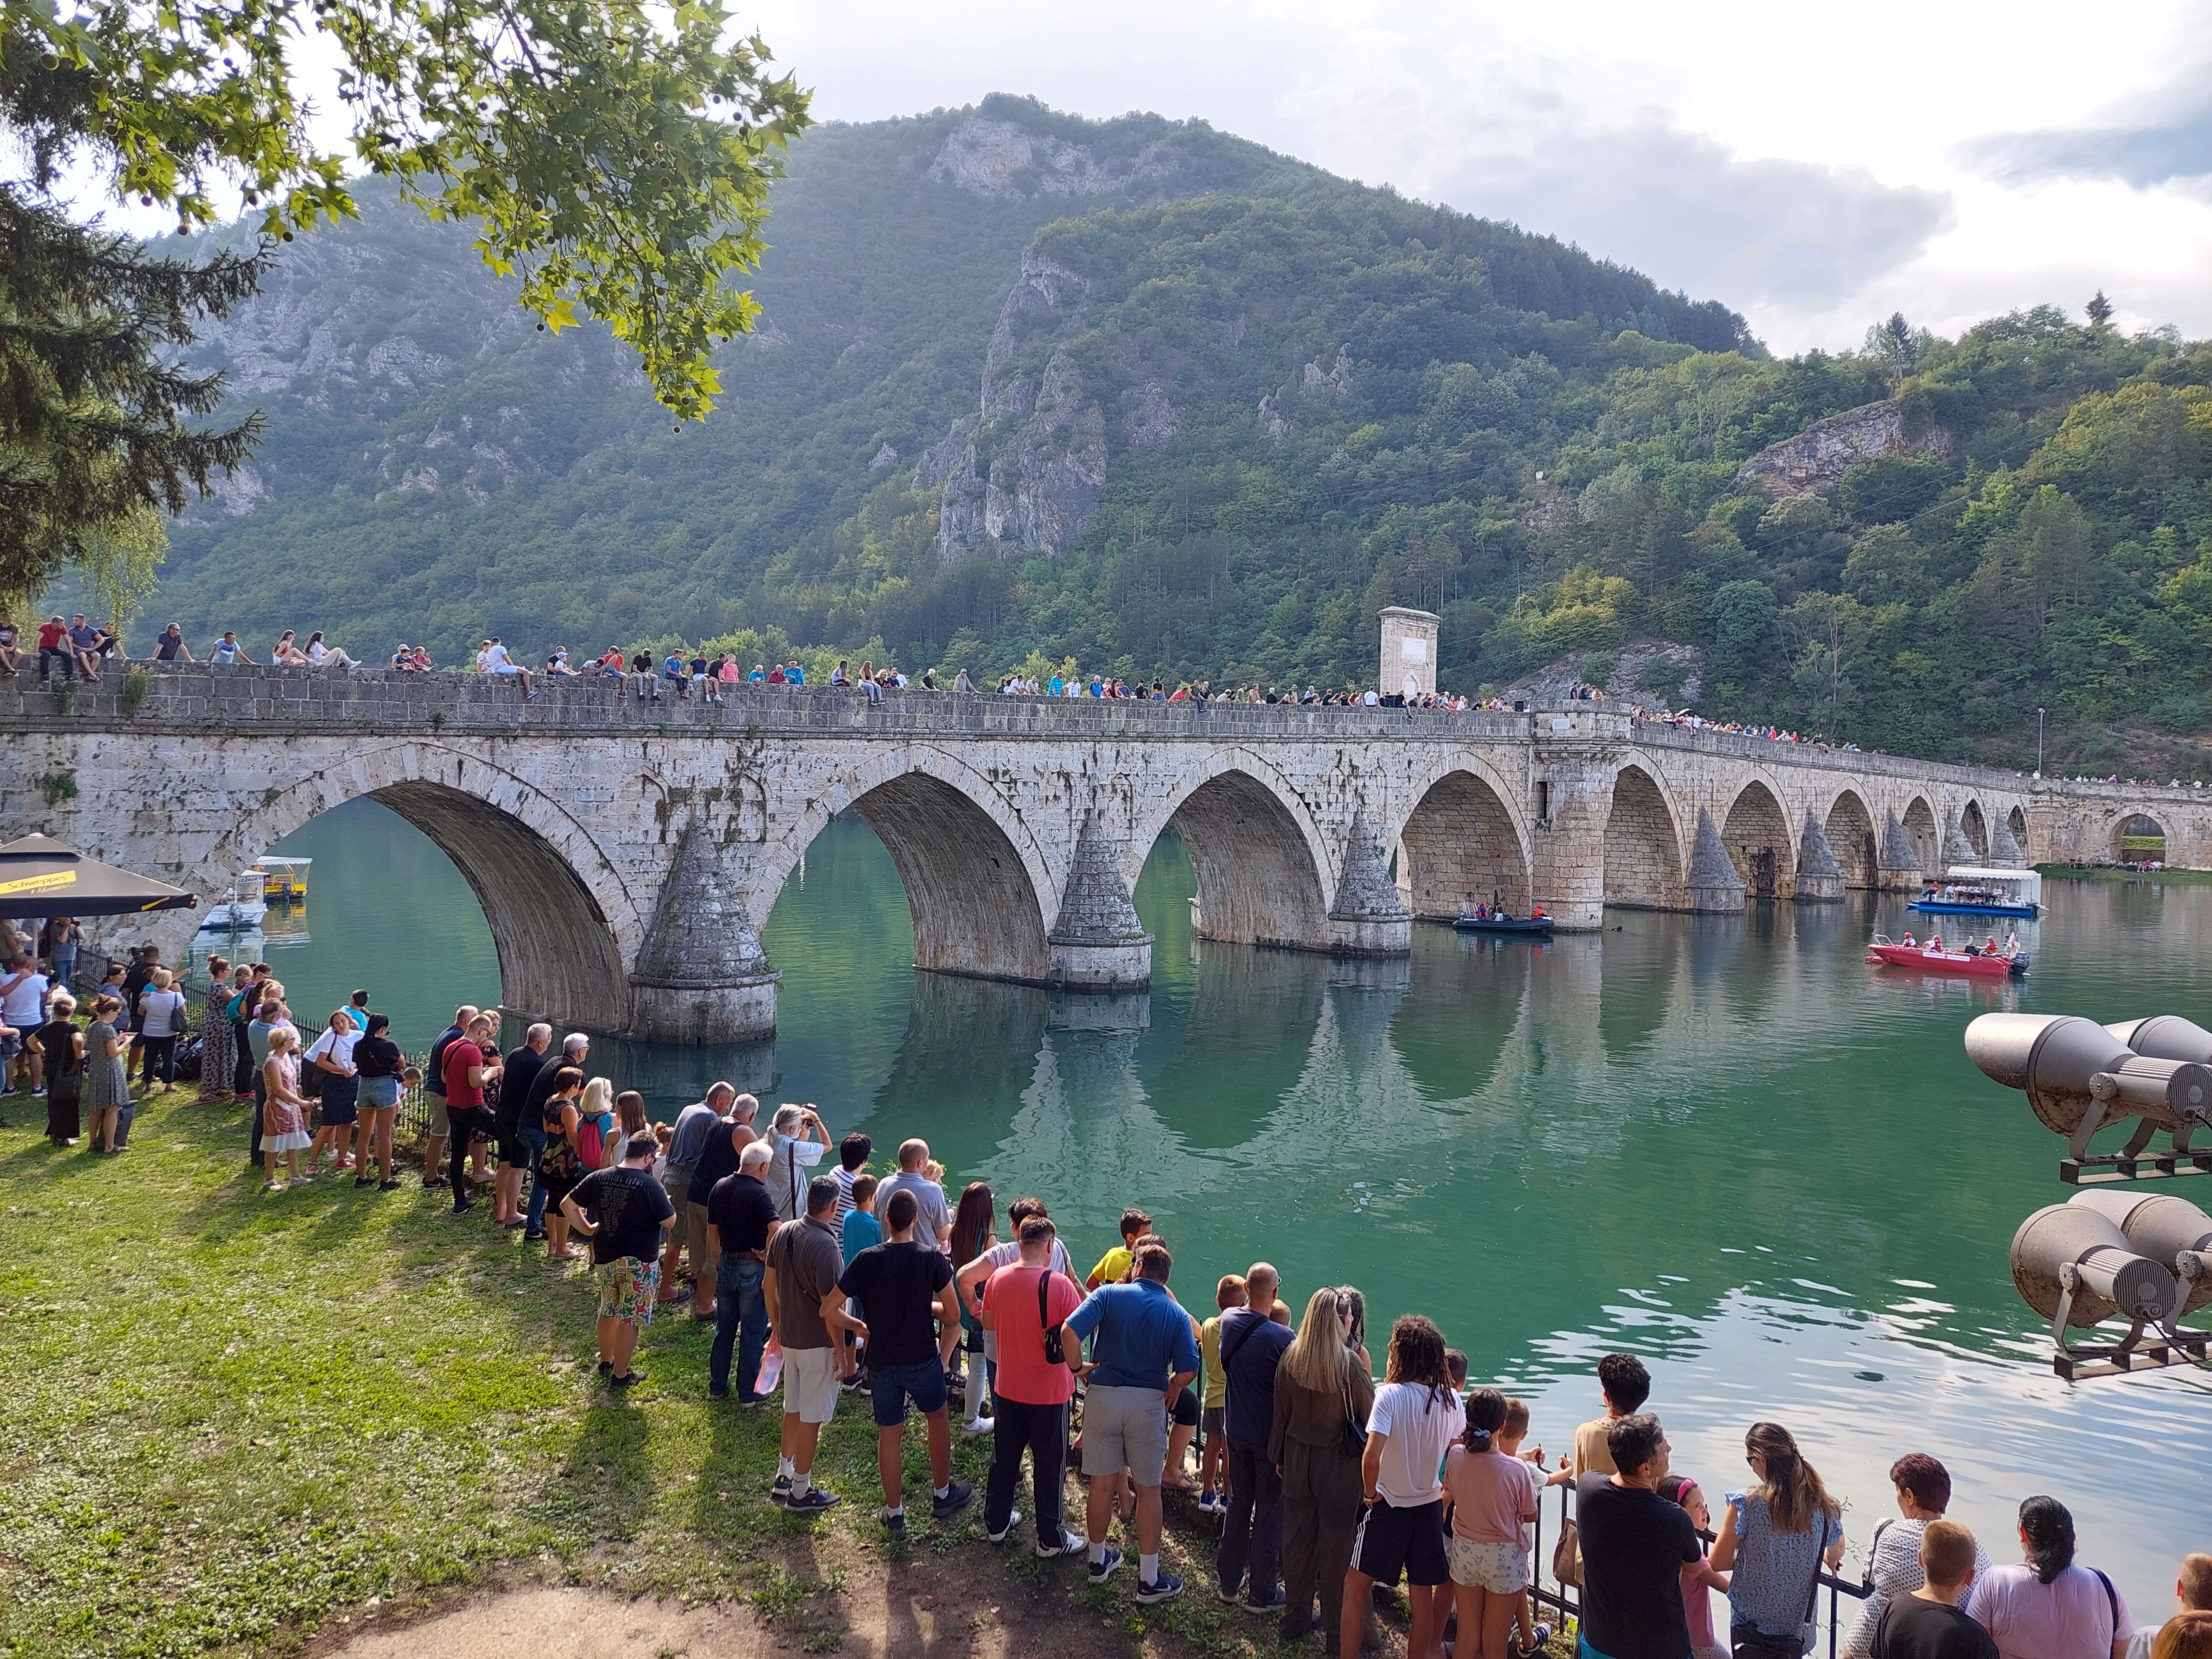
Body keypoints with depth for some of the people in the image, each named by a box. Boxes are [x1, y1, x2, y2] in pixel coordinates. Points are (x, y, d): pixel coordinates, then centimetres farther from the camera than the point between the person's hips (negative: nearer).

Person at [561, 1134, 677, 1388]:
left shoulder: (598, 1178, -3)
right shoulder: (649, 1185, -19)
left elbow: (567, 1205, 1)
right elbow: (670, 1222, -14)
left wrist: (587, 1230, 8)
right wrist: (665, 1203, 4)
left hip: (605, 1259, 6)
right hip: (638, 1263, -6)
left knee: (609, 1311, 25)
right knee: (630, 1319, 6)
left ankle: (606, 1361, 41)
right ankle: (620, 1375, 14)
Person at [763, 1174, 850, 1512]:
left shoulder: (784, 1233, -1)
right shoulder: (826, 1245, -24)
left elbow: (769, 1287, 9)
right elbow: (830, 1309, -22)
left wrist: (777, 1327, 20)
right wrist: (841, 1349, -12)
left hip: (789, 1338, 7)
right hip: (818, 1344, -7)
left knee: (793, 1408, 23)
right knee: (811, 1418, 5)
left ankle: (784, 1474, 36)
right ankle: (801, 1492, 16)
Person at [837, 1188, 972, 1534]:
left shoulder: (866, 1260, -12)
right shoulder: (932, 1257, -15)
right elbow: (953, 1315, -11)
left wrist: (859, 1328, 7)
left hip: (881, 1362, 1)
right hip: (922, 1360, -1)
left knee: (889, 1434, 14)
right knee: (937, 1419, 23)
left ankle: (894, 1513, 25)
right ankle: (942, 1495, 35)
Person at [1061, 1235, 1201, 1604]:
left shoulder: (1109, 1294, -5)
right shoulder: (1177, 1314, -2)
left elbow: (1070, 1331, -19)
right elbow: (1188, 1370, -12)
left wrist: (1077, 1369, -5)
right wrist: (1172, 1387, 8)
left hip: (1102, 1396, 1)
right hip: (1149, 1404, 0)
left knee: (1102, 1484, 15)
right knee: (1148, 1490, 10)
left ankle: (1099, 1561, 32)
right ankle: (1149, 1580, 15)